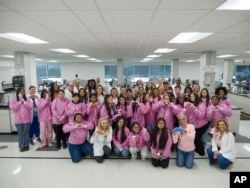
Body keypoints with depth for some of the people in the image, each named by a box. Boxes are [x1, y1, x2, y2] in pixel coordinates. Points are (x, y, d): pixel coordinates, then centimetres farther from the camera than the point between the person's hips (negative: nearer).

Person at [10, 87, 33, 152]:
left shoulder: (27, 100, 5)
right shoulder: (13, 100, 1)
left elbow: (31, 107, -6)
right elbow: (13, 108, -11)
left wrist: (24, 101, -12)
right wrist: (20, 102, -13)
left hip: (27, 119, 1)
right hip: (18, 120, -1)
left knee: (26, 132, 9)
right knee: (20, 133, 7)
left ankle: (26, 145, 21)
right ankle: (21, 146, 19)